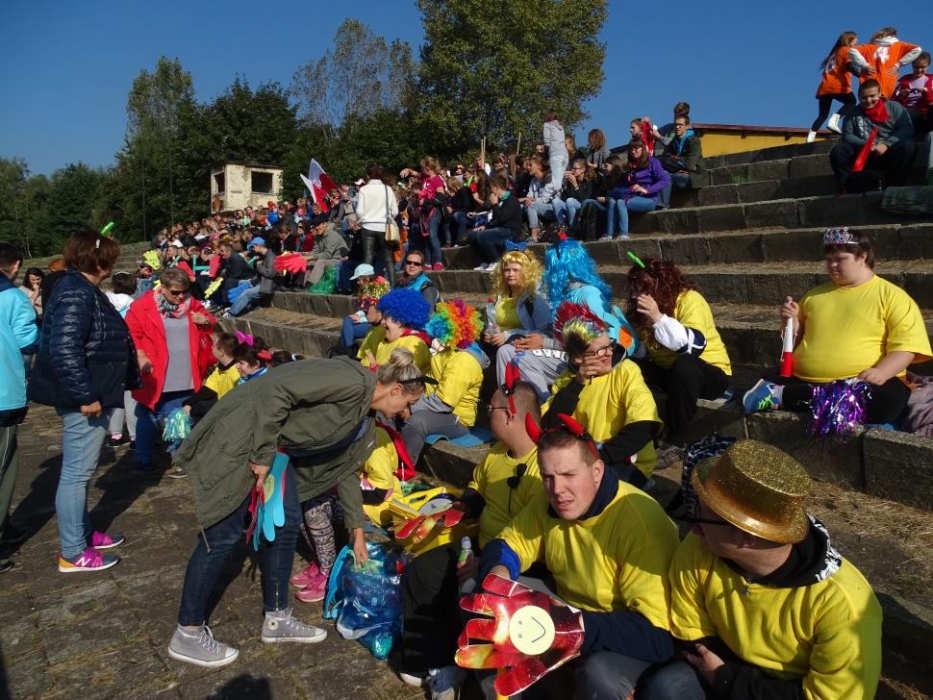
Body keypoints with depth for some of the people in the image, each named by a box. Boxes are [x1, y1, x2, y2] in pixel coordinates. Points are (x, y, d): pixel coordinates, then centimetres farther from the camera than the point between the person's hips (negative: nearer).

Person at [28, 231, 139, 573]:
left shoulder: (83, 289, 13)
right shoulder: (76, 294, -20)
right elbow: (64, 350, -29)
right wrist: (85, 395, -26)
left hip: (90, 394, 11)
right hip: (83, 399, -11)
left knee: (81, 470, 19)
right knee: (76, 472, -2)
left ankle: (83, 533, 33)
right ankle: (73, 553, 8)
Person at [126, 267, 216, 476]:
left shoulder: (192, 305, 6)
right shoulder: (143, 306, -7)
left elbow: (210, 327, 16)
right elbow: (130, 333, -8)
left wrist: (206, 322, -6)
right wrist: (140, 355, -20)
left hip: (185, 380, 3)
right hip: (155, 378, -3)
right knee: (148, 420, 11)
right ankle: (143, 459, 27)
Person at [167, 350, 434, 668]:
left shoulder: (362, 420, 10)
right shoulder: (353, 381, -21)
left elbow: (344, 468, 21)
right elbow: (278, 389, -27)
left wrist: (357, 530, 25)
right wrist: (263, 455, -21)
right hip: (239, 437, -10)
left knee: (285, 523, 11)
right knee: (225, 536, -1)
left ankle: (276, 619, 25)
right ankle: (187, 634, 16)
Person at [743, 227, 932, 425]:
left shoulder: (891, 296, 5)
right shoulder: (815, 294, 19)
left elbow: (906, 345, -5)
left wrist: (881, 373, -22)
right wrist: (792, 321, 4)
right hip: (803, 381, 2)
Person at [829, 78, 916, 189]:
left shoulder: (894, 107, 7)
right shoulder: (853, 113, 12)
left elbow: (907, 129, -4)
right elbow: (847, 135, 5)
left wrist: (886, 144, -20)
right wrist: (863, 144, -16)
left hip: (890, 154, -1)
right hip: (864, 156, 1)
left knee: (907, 146, -32)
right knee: (838, 150, -21)